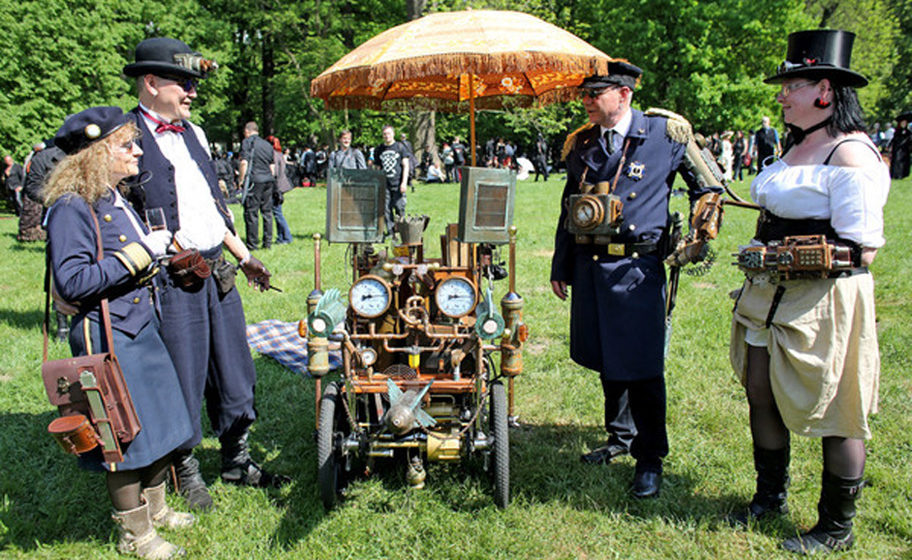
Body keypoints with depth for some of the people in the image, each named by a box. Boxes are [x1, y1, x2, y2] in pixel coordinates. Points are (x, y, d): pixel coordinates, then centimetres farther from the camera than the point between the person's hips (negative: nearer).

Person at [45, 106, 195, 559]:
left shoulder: (114, 199, 11)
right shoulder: (71, 208, -17)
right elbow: (72, 282, -24)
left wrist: (155, 250, 9)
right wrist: (139, 253, -22)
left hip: (140, 327, 9)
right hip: (106, 338, -9)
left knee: (159, 421, 17)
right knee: (126, 435, 3)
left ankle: (154, 507, 37)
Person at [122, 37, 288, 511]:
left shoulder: (193, 133, 14)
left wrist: (244, 256, 19)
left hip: (217, 270, 7)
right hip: (171, 280, -7)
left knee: (232, 370, 14)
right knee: (184, 379, 4)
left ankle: (237, 460, 31)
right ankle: (185, 469, 26)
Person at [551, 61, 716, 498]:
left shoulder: (666, 134, -4)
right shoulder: (581, 144, 10)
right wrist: (560, 267, 15)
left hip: (638, 268, -5)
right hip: (590, 266, 5)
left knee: (642, 366, -1)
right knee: (607, 359, 15)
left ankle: (650, 458, 15)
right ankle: (622, 437, 35)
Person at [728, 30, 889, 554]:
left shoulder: (851, 153, -15)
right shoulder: (799, 147, 13)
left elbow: (861, 250, -18)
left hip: (826, 299, -9)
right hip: (772, 294, 9)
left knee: (836, 414, 5)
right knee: (761, 395, 15)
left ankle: (836, 529, 24)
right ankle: (771, 496, 36)